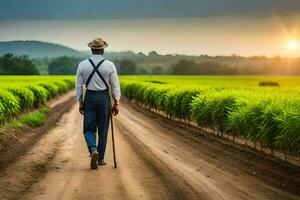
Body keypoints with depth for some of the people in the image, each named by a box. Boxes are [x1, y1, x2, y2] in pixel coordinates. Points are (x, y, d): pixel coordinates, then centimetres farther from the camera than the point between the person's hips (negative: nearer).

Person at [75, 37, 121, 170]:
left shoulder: (83, 65, -3)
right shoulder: (110, 66, -6)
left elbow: (79, 85, 0)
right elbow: (115, 86, -3)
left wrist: (80, 102, 9)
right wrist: (116, 103, 6)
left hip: (89, 98, 1)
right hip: (104, 98, 0)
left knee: (89, 129, 8)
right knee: (103, 130, 10)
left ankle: (93, 150, -19)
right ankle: (100, 159, 16)